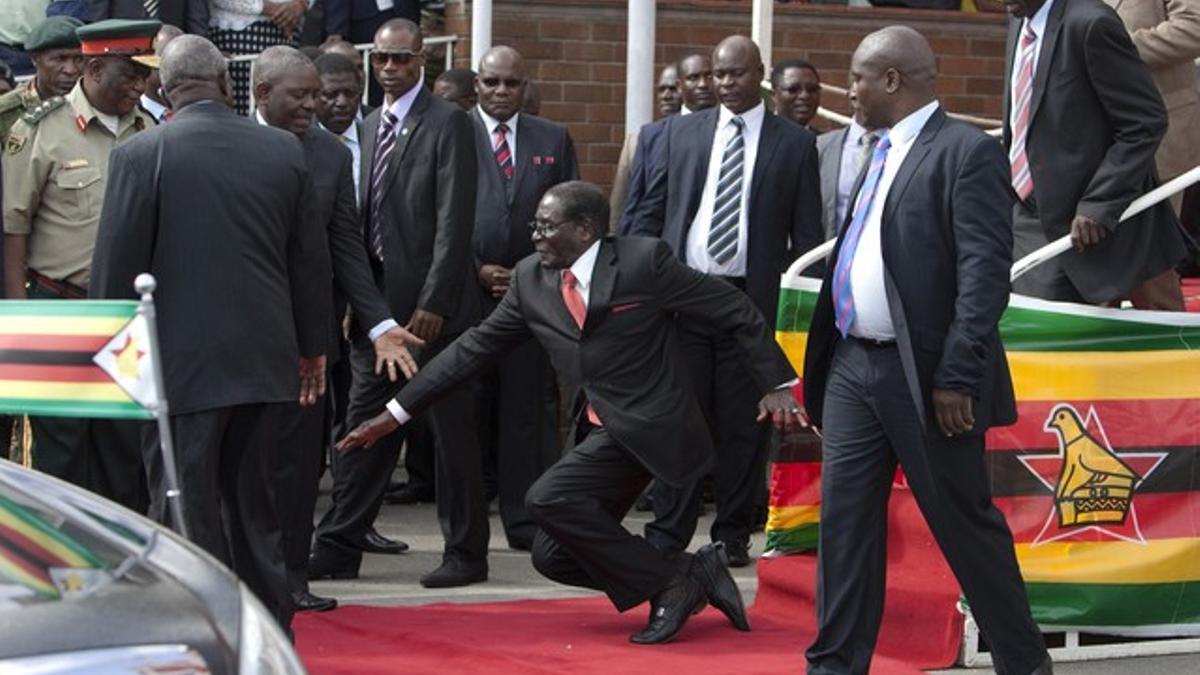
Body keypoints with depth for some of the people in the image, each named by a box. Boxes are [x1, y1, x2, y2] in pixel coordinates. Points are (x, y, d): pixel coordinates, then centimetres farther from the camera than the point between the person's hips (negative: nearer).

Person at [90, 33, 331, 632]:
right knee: (257, 508, 15)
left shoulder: (141, 155, -9)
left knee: (186, 512, 0)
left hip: (182, 361, -4)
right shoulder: (284, 150, 3)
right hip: (266, 357, 5)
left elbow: (117, 265, -7)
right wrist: (313, 346, 19)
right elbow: (310, 258, 9)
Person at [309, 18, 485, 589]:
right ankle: (338, 549, 12)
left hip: (431, 304, -7)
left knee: (452, 431, 1)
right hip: (377, 301, 7)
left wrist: (433, 303, -18)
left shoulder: (447, 124, -7)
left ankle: (466, 552, 9)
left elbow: (454, 220, -13)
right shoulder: (371, 126, 15)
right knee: (364, 426, 8)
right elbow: (364, 217, 16)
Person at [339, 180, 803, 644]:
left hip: (645, 426, -8)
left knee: (548, 499, -23)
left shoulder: (643, 261, -11)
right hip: (599, 430, 8)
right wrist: (395, 413, 7)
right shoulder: (531, 279, 6)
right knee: (553, 557, 5)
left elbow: (734, 311, -5)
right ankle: (691, 573, 14)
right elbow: (474, 349, 10)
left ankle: (668, 584, -10)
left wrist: (776, 384, -7)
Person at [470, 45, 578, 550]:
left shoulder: (553, 140, 13)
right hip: (466, 290, -2)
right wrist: (476, 271, -7)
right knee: (469, 408, 1)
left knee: (529, 407, -1)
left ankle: (526, 519, 2)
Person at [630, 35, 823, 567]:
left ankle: (732, 536, 12)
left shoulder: (795, 143, 4)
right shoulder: (681, 133, 10)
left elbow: (808, 236, 5)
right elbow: (649, 214, 11)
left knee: (743, 424, 2)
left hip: (751, 299, -1)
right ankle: (668, 533, 8)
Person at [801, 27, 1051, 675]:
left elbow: (985, 272, -17)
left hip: (923, 375, -8)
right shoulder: (883, 153, 16)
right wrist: (825, 357, 13)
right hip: (854, 365, 8)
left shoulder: (967, 152, -11)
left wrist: (958, 376, -21)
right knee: (845, 521, 6)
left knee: (966, 523, 2)